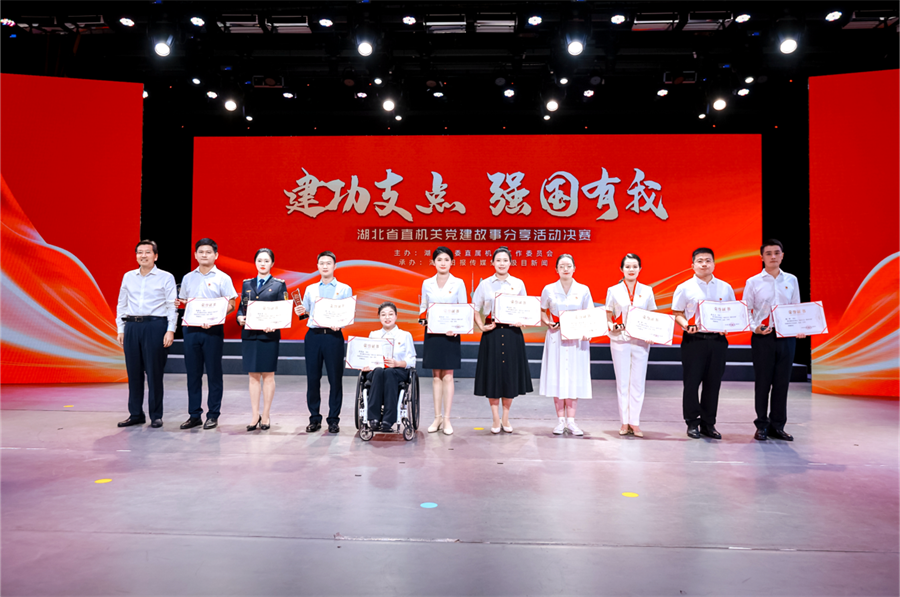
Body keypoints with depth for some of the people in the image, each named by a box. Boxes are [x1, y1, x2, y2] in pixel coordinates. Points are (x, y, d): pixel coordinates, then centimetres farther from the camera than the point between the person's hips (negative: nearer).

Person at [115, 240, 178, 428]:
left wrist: (170, 330, -10)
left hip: (155, 326, -4)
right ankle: (136, 414, 17)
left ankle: (156, 416, 7)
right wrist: (120, 329, 11)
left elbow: (172, 306, -2)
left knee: (154, 372, -2)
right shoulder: (128, 277, 14)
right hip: (132, 326, 4)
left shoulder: (166, 277, 3)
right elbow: (121, 305, 17)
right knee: (133, 372, 7)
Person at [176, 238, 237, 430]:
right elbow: (182, 302, 19)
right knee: (193, 373, 7)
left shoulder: (222, 278, 0)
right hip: (191, 329, 4)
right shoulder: (188, 278, 13)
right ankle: (194, 414, 16)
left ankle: (213, 415, 9)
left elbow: (231, 305, -3)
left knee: (214, 373, 1)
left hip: (213, 330, -4)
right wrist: (183, 304, -4)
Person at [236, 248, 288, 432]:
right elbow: (241, 307, 13)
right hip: (249, 334, 3)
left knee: (268, 375, 3)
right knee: (253, 376, 6)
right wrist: (240, 318, -8)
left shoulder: (279, 285, 3)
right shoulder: (247, 284, 13)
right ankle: (255, 416, 13)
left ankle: (265, 416, 13)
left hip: (269, 335, -3)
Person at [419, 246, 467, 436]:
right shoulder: (427, 283, 7)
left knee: (447, 376, -1)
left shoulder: (458, 283, 0)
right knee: (436, 376, 7)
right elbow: (423, 306, 12)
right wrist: (422, 317, -9)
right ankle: (437, 417, 15)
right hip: (432, 333, 2)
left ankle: (447, 418, 5)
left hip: (450, 334, -2)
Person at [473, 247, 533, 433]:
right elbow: (475, 309, 7)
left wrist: (522, 322, -8)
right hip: (492, 334, -1)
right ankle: (496, 420, 15)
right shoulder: (485, 284, 3)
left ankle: (506, 419, 19)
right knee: (492, 375, 2)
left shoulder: (518, 284, 5)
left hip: (512, 333, 1)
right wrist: (481, 327, -6)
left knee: (510, 375, 5)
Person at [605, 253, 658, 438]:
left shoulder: (647, 291, 8)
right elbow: (608, 317, 8)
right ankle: (624, 422, 11)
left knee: (638, 381, 2)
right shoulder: (613, 290, 5)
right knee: (622, 381, 2)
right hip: (619, 341, -1)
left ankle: (635, 422, 10)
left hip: (641, 341, 1)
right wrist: (613, 326, -13)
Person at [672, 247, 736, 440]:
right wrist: (686, 325, -17)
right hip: (694, 339, -2)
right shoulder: (684, 288, 1)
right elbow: (677, 314, 2)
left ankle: (708, 424, 18)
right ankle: (692, 423, 12)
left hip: (717, 340, 3)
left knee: (713, 383, 7)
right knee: (691, 382, 0)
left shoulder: (725, 288, 9)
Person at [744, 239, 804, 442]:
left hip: (787, 337, 2)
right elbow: (746, 311, 0)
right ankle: (762, 425, 14)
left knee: (782, 382, 6)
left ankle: (778, 425, 17)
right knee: (762, 382, 2)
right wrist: (755, 328, -17)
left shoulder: (791, 280, 9)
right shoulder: (753, 282, 1)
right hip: (763, 337, -2)